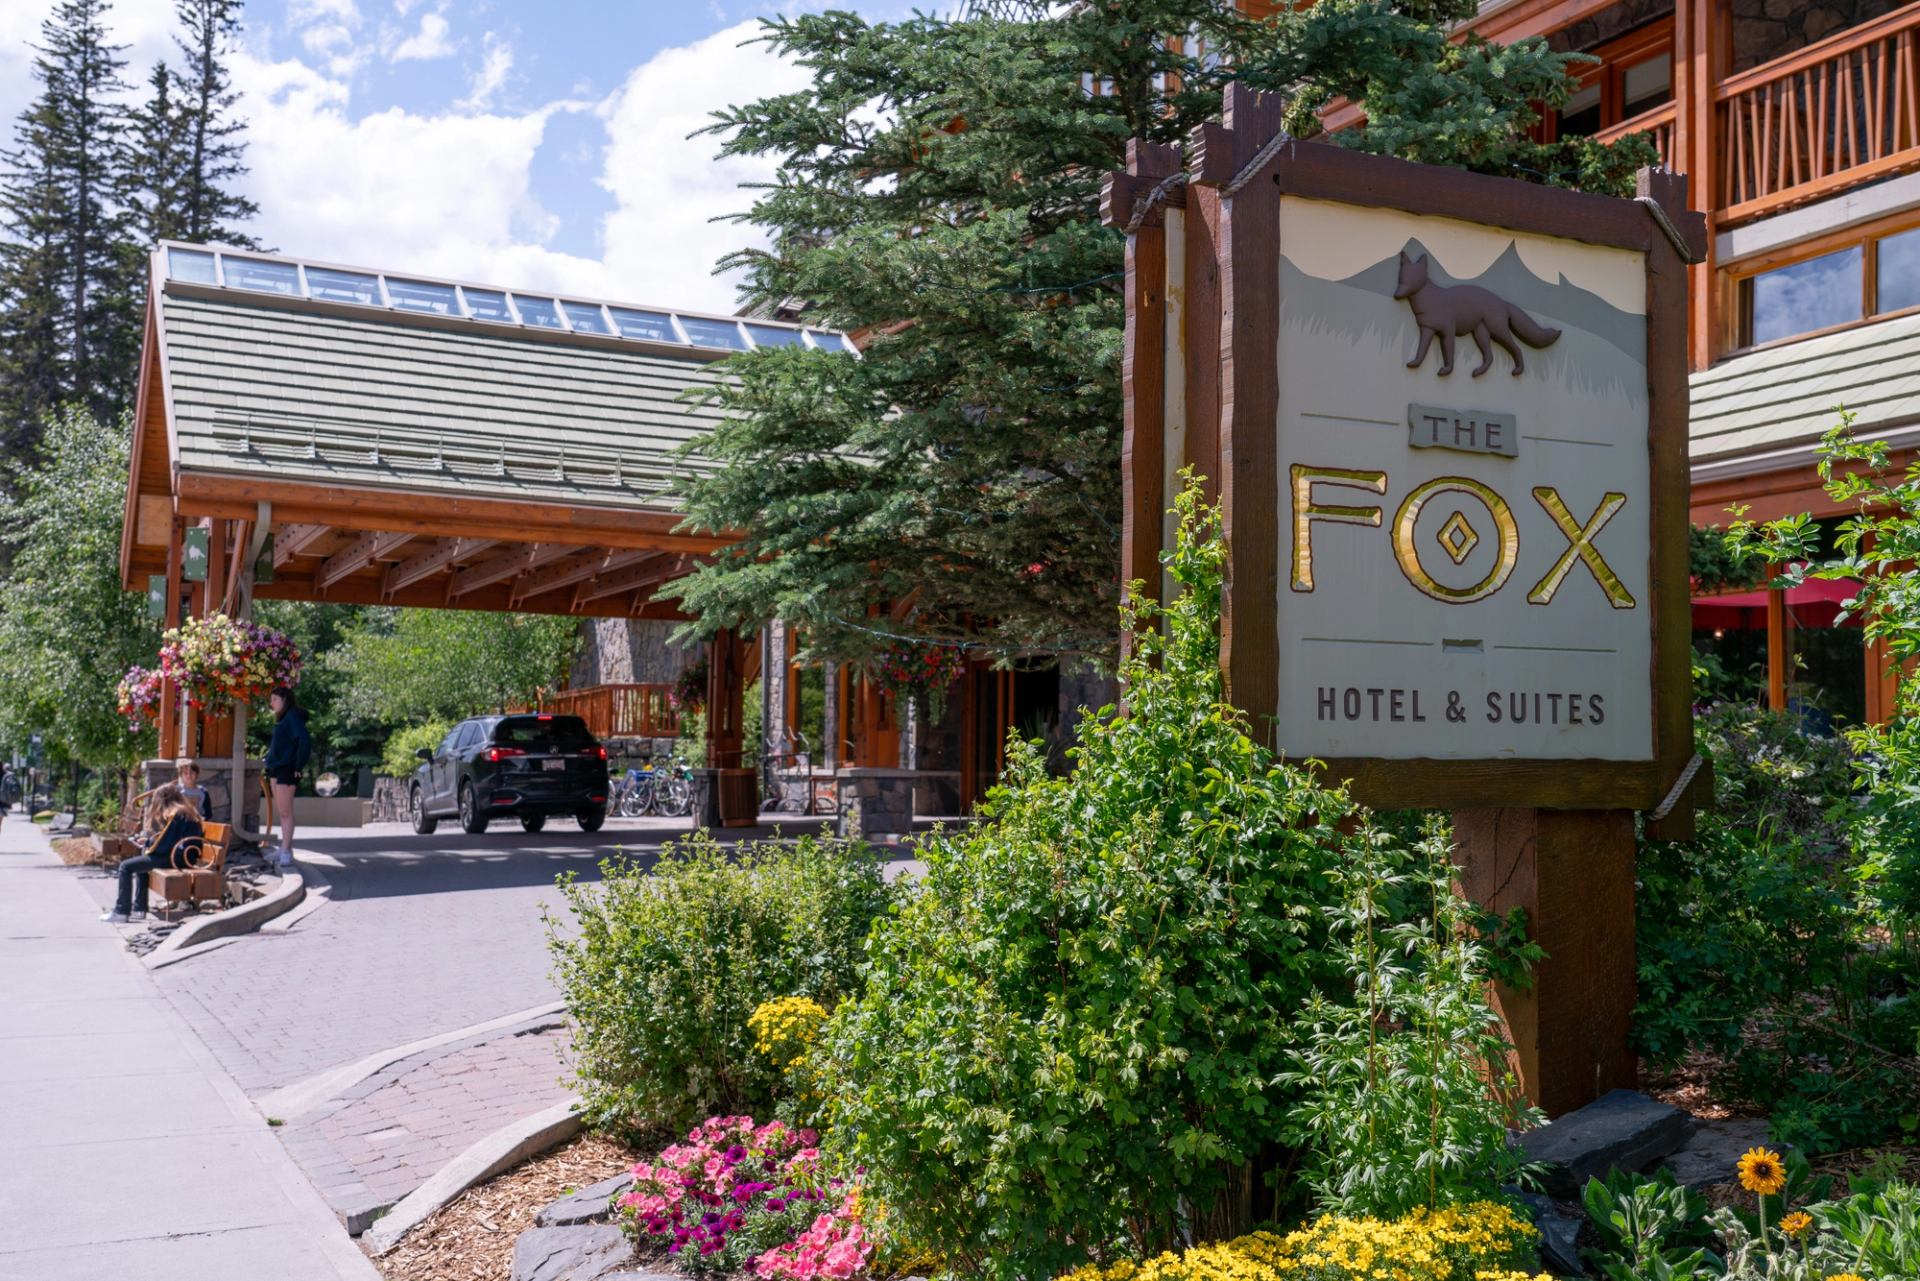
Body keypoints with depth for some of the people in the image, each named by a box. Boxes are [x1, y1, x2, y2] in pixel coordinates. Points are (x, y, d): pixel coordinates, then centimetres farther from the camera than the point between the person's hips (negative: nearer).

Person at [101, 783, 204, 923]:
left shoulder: (174, 815, -16)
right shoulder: (187, 811, 14)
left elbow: (163, 845, -17)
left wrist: (148, 841, 1)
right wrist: (150, 840, 12)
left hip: (175, 858, -10)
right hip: (183, 855, 10)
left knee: (126, 866, -6)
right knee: (140, 864, 28)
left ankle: (121, 912, -2)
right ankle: (139, 909, 22)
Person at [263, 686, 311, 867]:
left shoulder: (293, 717, -12)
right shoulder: (282, 719, 16)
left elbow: (305, 740, -23)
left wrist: (298, 767, -19)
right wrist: (270, 760, 14)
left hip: (286, 770, -9)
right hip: (276, 770, 9)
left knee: (285, 812, -7)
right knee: (282, 811, 12)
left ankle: (285, 851, -5)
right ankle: (286, 848, 18)